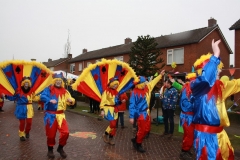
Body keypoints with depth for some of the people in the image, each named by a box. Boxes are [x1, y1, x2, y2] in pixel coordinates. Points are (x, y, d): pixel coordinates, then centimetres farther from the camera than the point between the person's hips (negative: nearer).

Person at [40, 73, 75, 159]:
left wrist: (71, 100, -16)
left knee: (65, 132, -4)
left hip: (60, 115, 3)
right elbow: (42, 96, -18)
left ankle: (60, 148, 22)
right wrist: (50, 100, -34)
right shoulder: (49, 89, -4)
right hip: (50, 115, -3)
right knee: (51, 134, 7)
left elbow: (70, 101, 8)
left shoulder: (64, 91, 8)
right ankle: (50, 150, 31)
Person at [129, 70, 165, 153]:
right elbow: (132, 105, -18)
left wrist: (160, 75, 22)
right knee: (142, 130, 2)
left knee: (147, 129, 17)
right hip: (140, 114, -8)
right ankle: (138, 144, 25)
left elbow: (153, 81, 18)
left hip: (147, 112, 8)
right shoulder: (135, 92, -20)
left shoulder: (147, 87, 0)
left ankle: (135, 140, 35)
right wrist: (131, 117, -20)